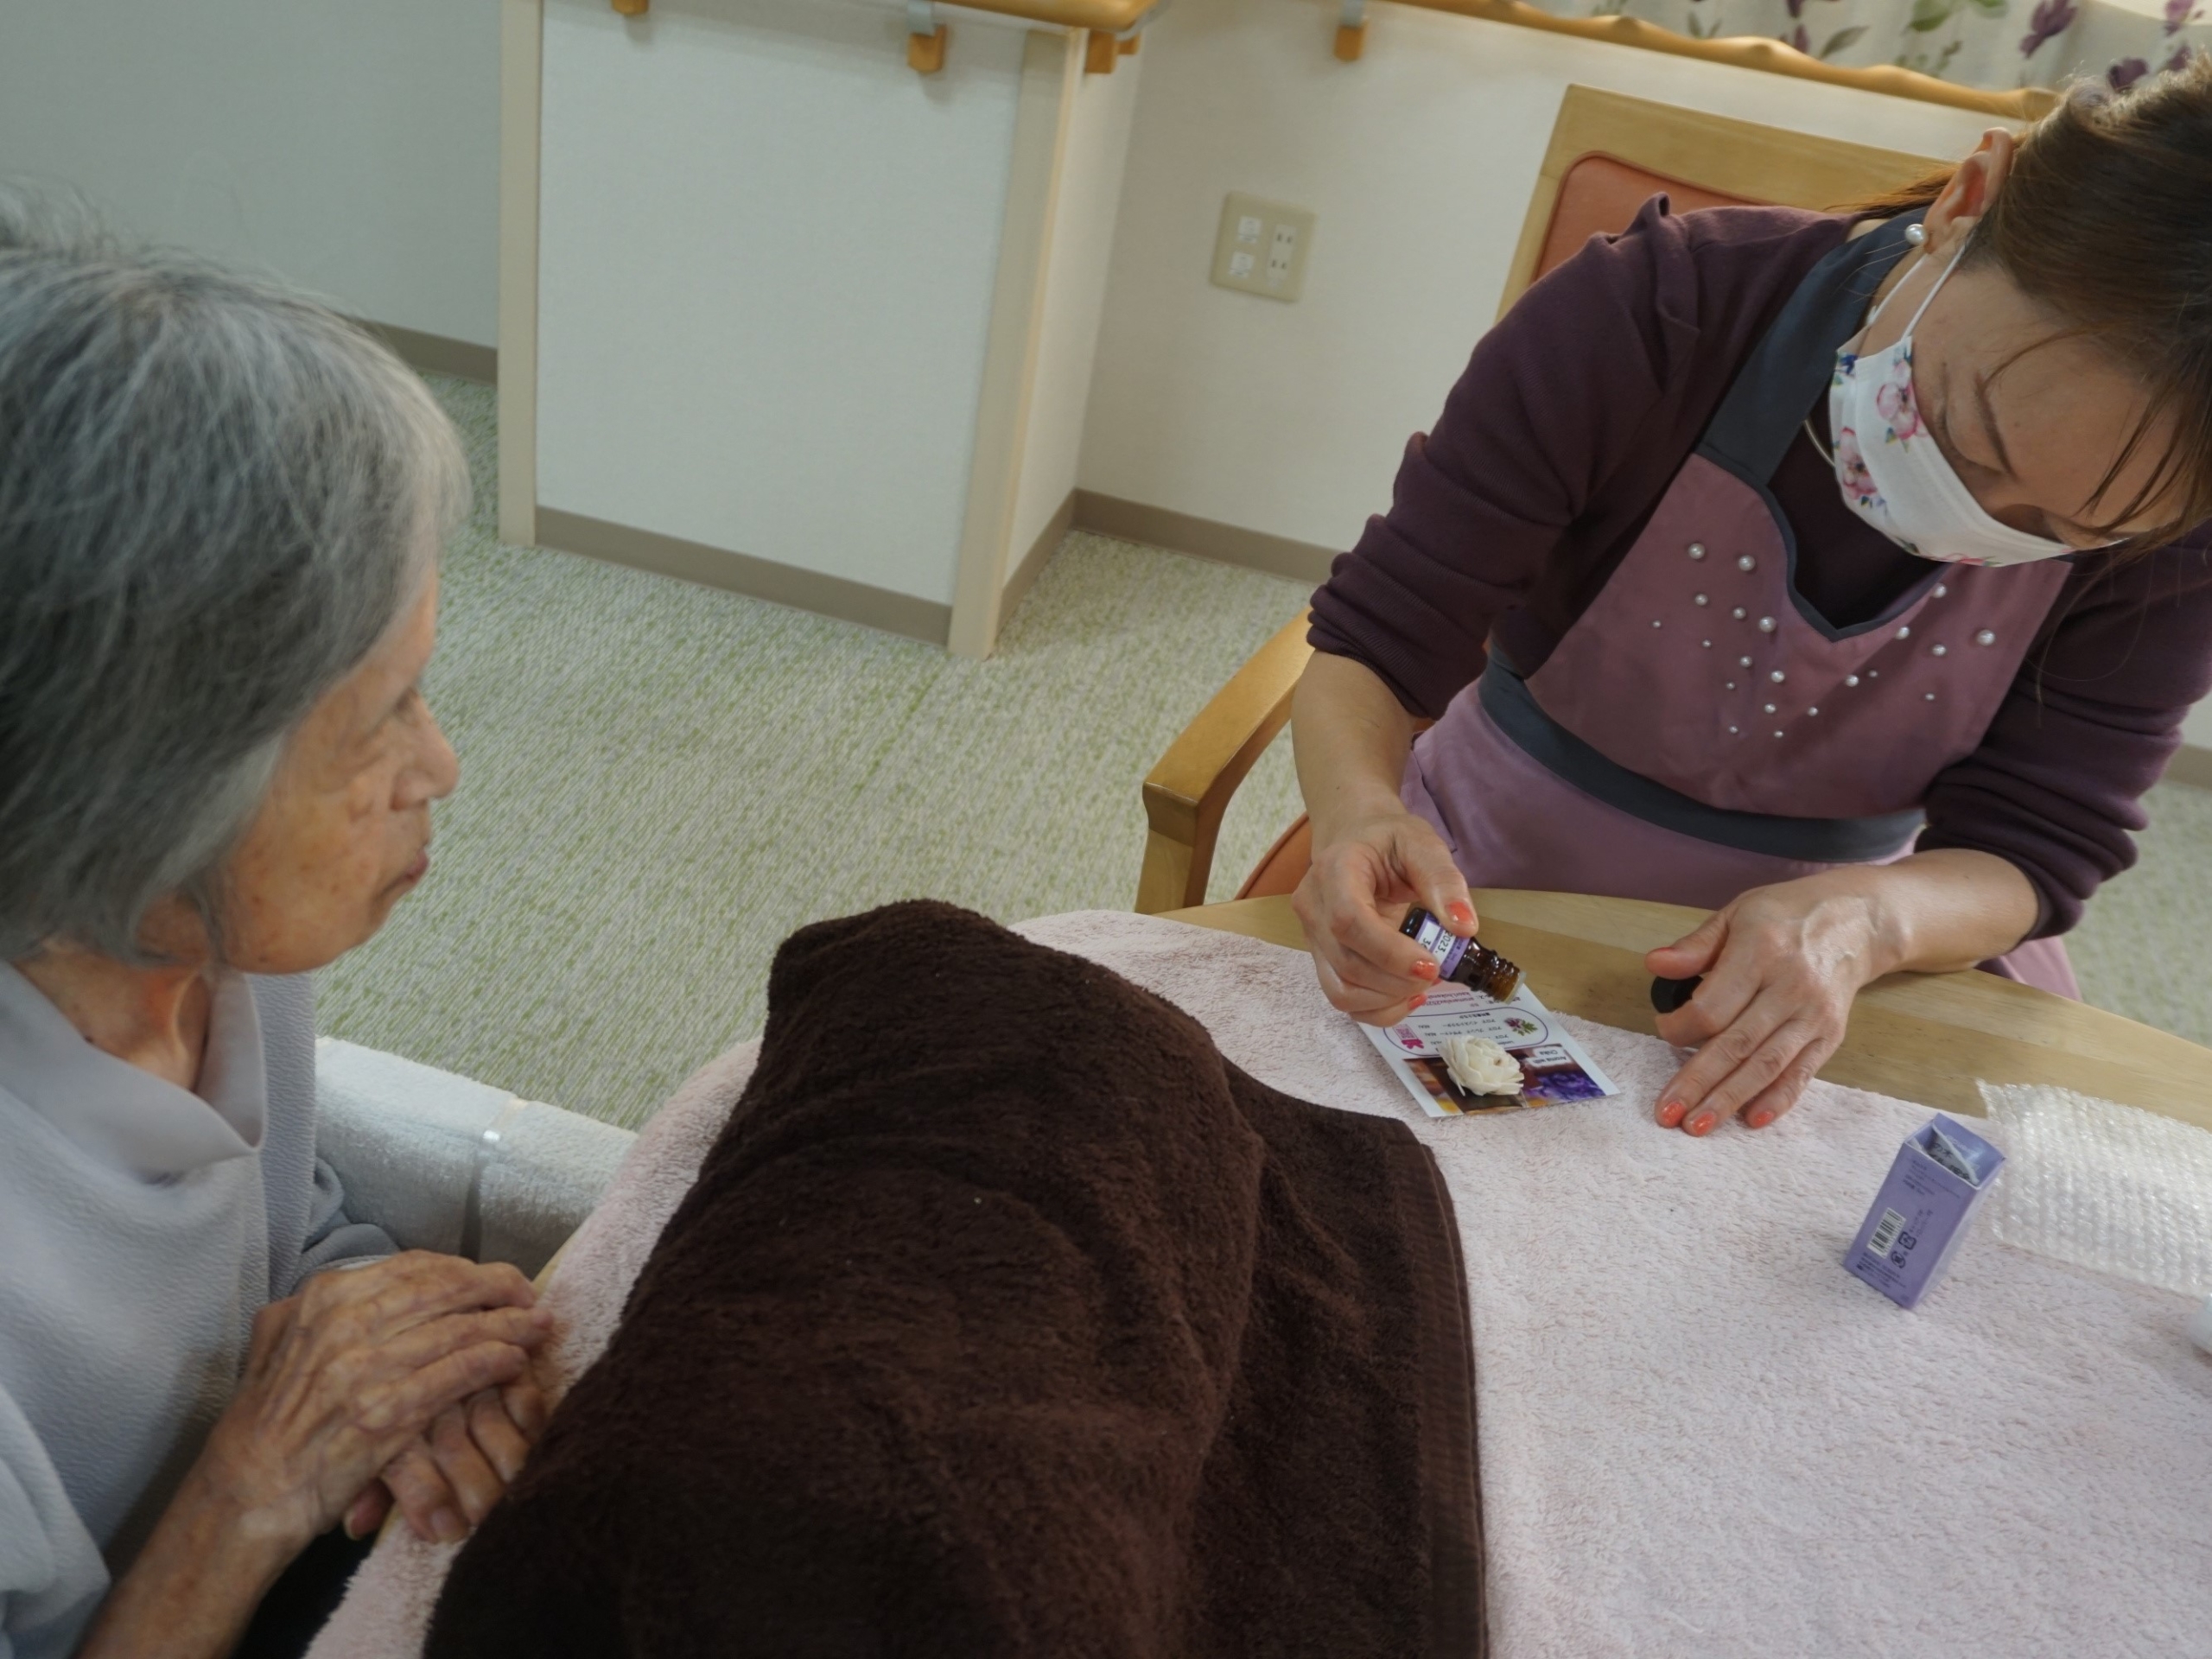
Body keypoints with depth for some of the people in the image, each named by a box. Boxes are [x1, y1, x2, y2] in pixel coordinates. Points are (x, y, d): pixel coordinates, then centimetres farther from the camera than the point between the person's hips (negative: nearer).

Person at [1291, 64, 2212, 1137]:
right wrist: (1357, 811, -42)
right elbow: (1373, 650, -19)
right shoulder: (1640, 325, -24)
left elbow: (2031, 852, -12)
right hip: (1491, 892, -1)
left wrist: (1865, 921, -36)